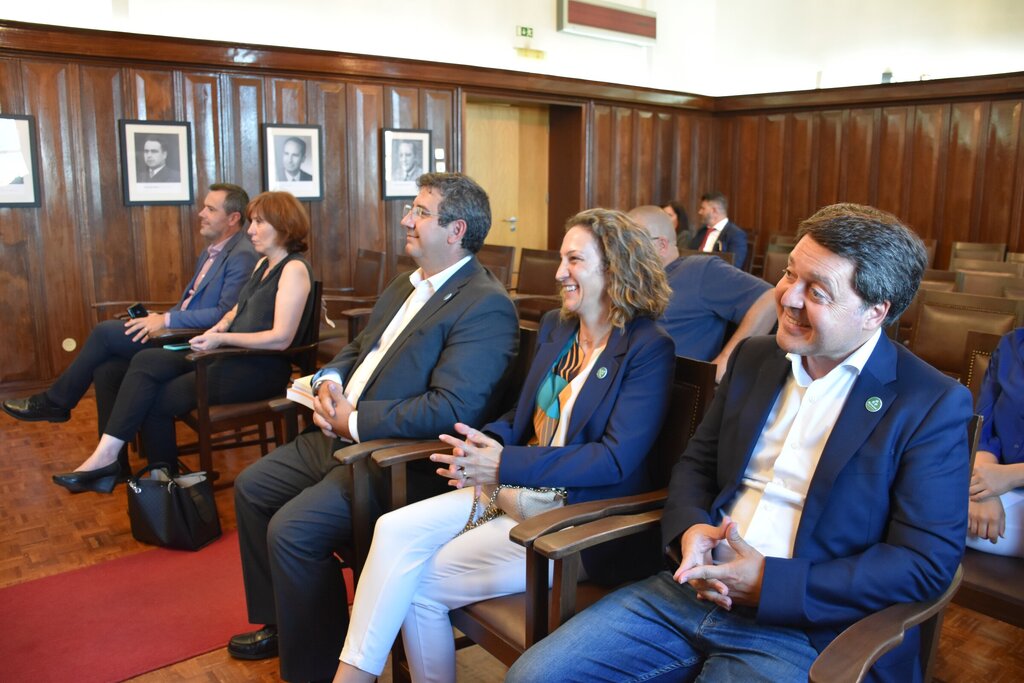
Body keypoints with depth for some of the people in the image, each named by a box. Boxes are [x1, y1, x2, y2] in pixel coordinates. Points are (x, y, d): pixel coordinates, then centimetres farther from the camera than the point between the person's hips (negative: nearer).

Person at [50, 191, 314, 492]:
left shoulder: (294, 269, -13)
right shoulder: (263, 263, 17)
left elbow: (281, 338, -21)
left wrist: (222, 339, -18)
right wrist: (222, 325, 1)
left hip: (261, 369, -9)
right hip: (232, 356, 9)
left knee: (158, 400, -12)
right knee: (147, 361, -10)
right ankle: (106, 454, -12)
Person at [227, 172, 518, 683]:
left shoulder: (485, 306, -19)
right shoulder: (407, 285, 13)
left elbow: (451, 408, -28)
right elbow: (358, 348, 22)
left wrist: (355, 421, -20)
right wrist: (329, 379, -1)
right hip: (344, 437, 10)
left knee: (291, 529, -21)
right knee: (251, 487, 14)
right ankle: (279, 622, 32)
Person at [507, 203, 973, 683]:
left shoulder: (933, 405, -8)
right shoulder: (755, 357, 8)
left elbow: (928, 561, -11)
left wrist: (769, 583, -17)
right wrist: (689, 527, -8)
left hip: (802, 631, -5)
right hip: (696, 587, 6)